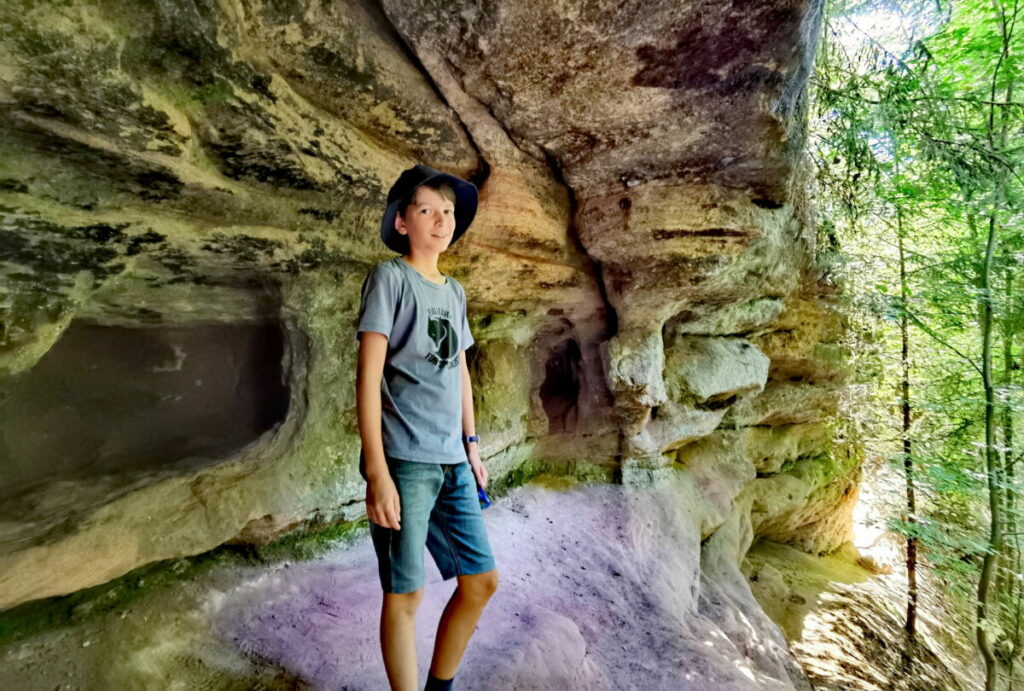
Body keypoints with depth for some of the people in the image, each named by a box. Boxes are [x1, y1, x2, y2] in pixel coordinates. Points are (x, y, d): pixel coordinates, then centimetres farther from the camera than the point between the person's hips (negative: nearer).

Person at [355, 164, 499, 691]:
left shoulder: (455, 291, 14)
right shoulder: (389, 277, -5)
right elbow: (368, 376, -12)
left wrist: (471, 442, 16)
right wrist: (376, 471, -16)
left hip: (451, 462, 7)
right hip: (404, 462, -7)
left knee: (482, 580, 13)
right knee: (405, 593, 3)